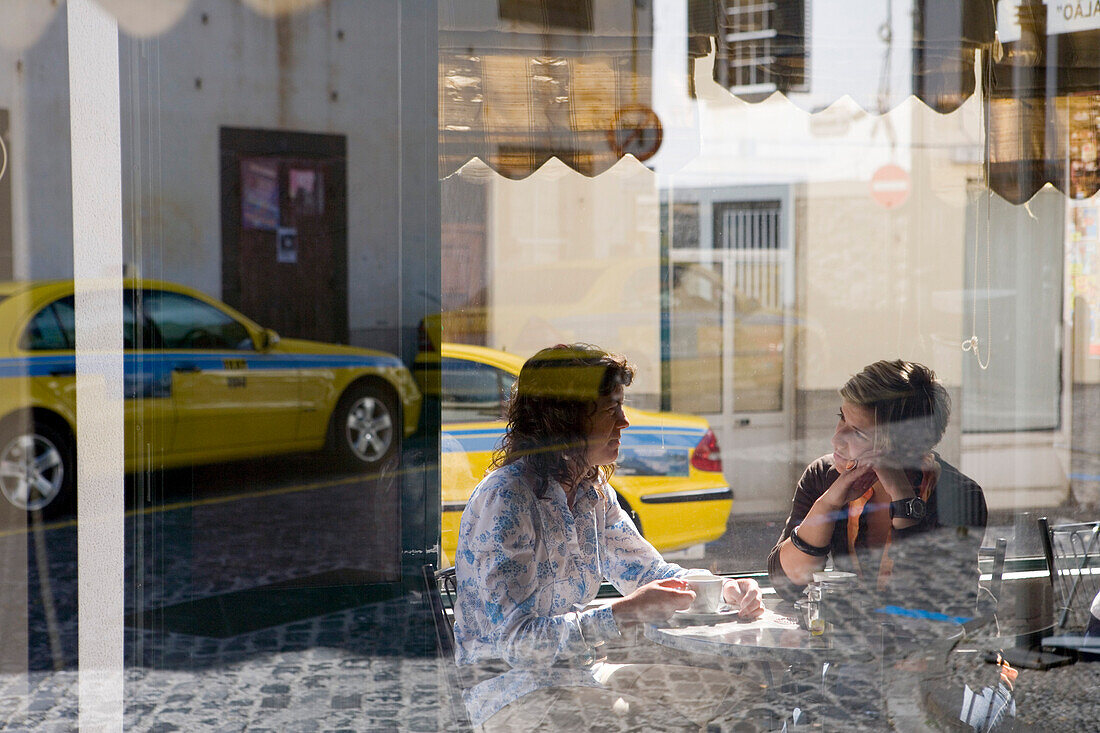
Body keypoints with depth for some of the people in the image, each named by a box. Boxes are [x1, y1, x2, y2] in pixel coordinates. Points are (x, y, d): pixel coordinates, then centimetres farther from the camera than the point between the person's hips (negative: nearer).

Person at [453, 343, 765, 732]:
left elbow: (649, 572, 17)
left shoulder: (593, 492, 7)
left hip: (578, 676, 9)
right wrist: (626, 613, -30)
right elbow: (516, 640, -27)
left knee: (724, 689, -2)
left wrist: (725, 590, -3)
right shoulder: (505, 499, -21)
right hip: (507, 689, -9)